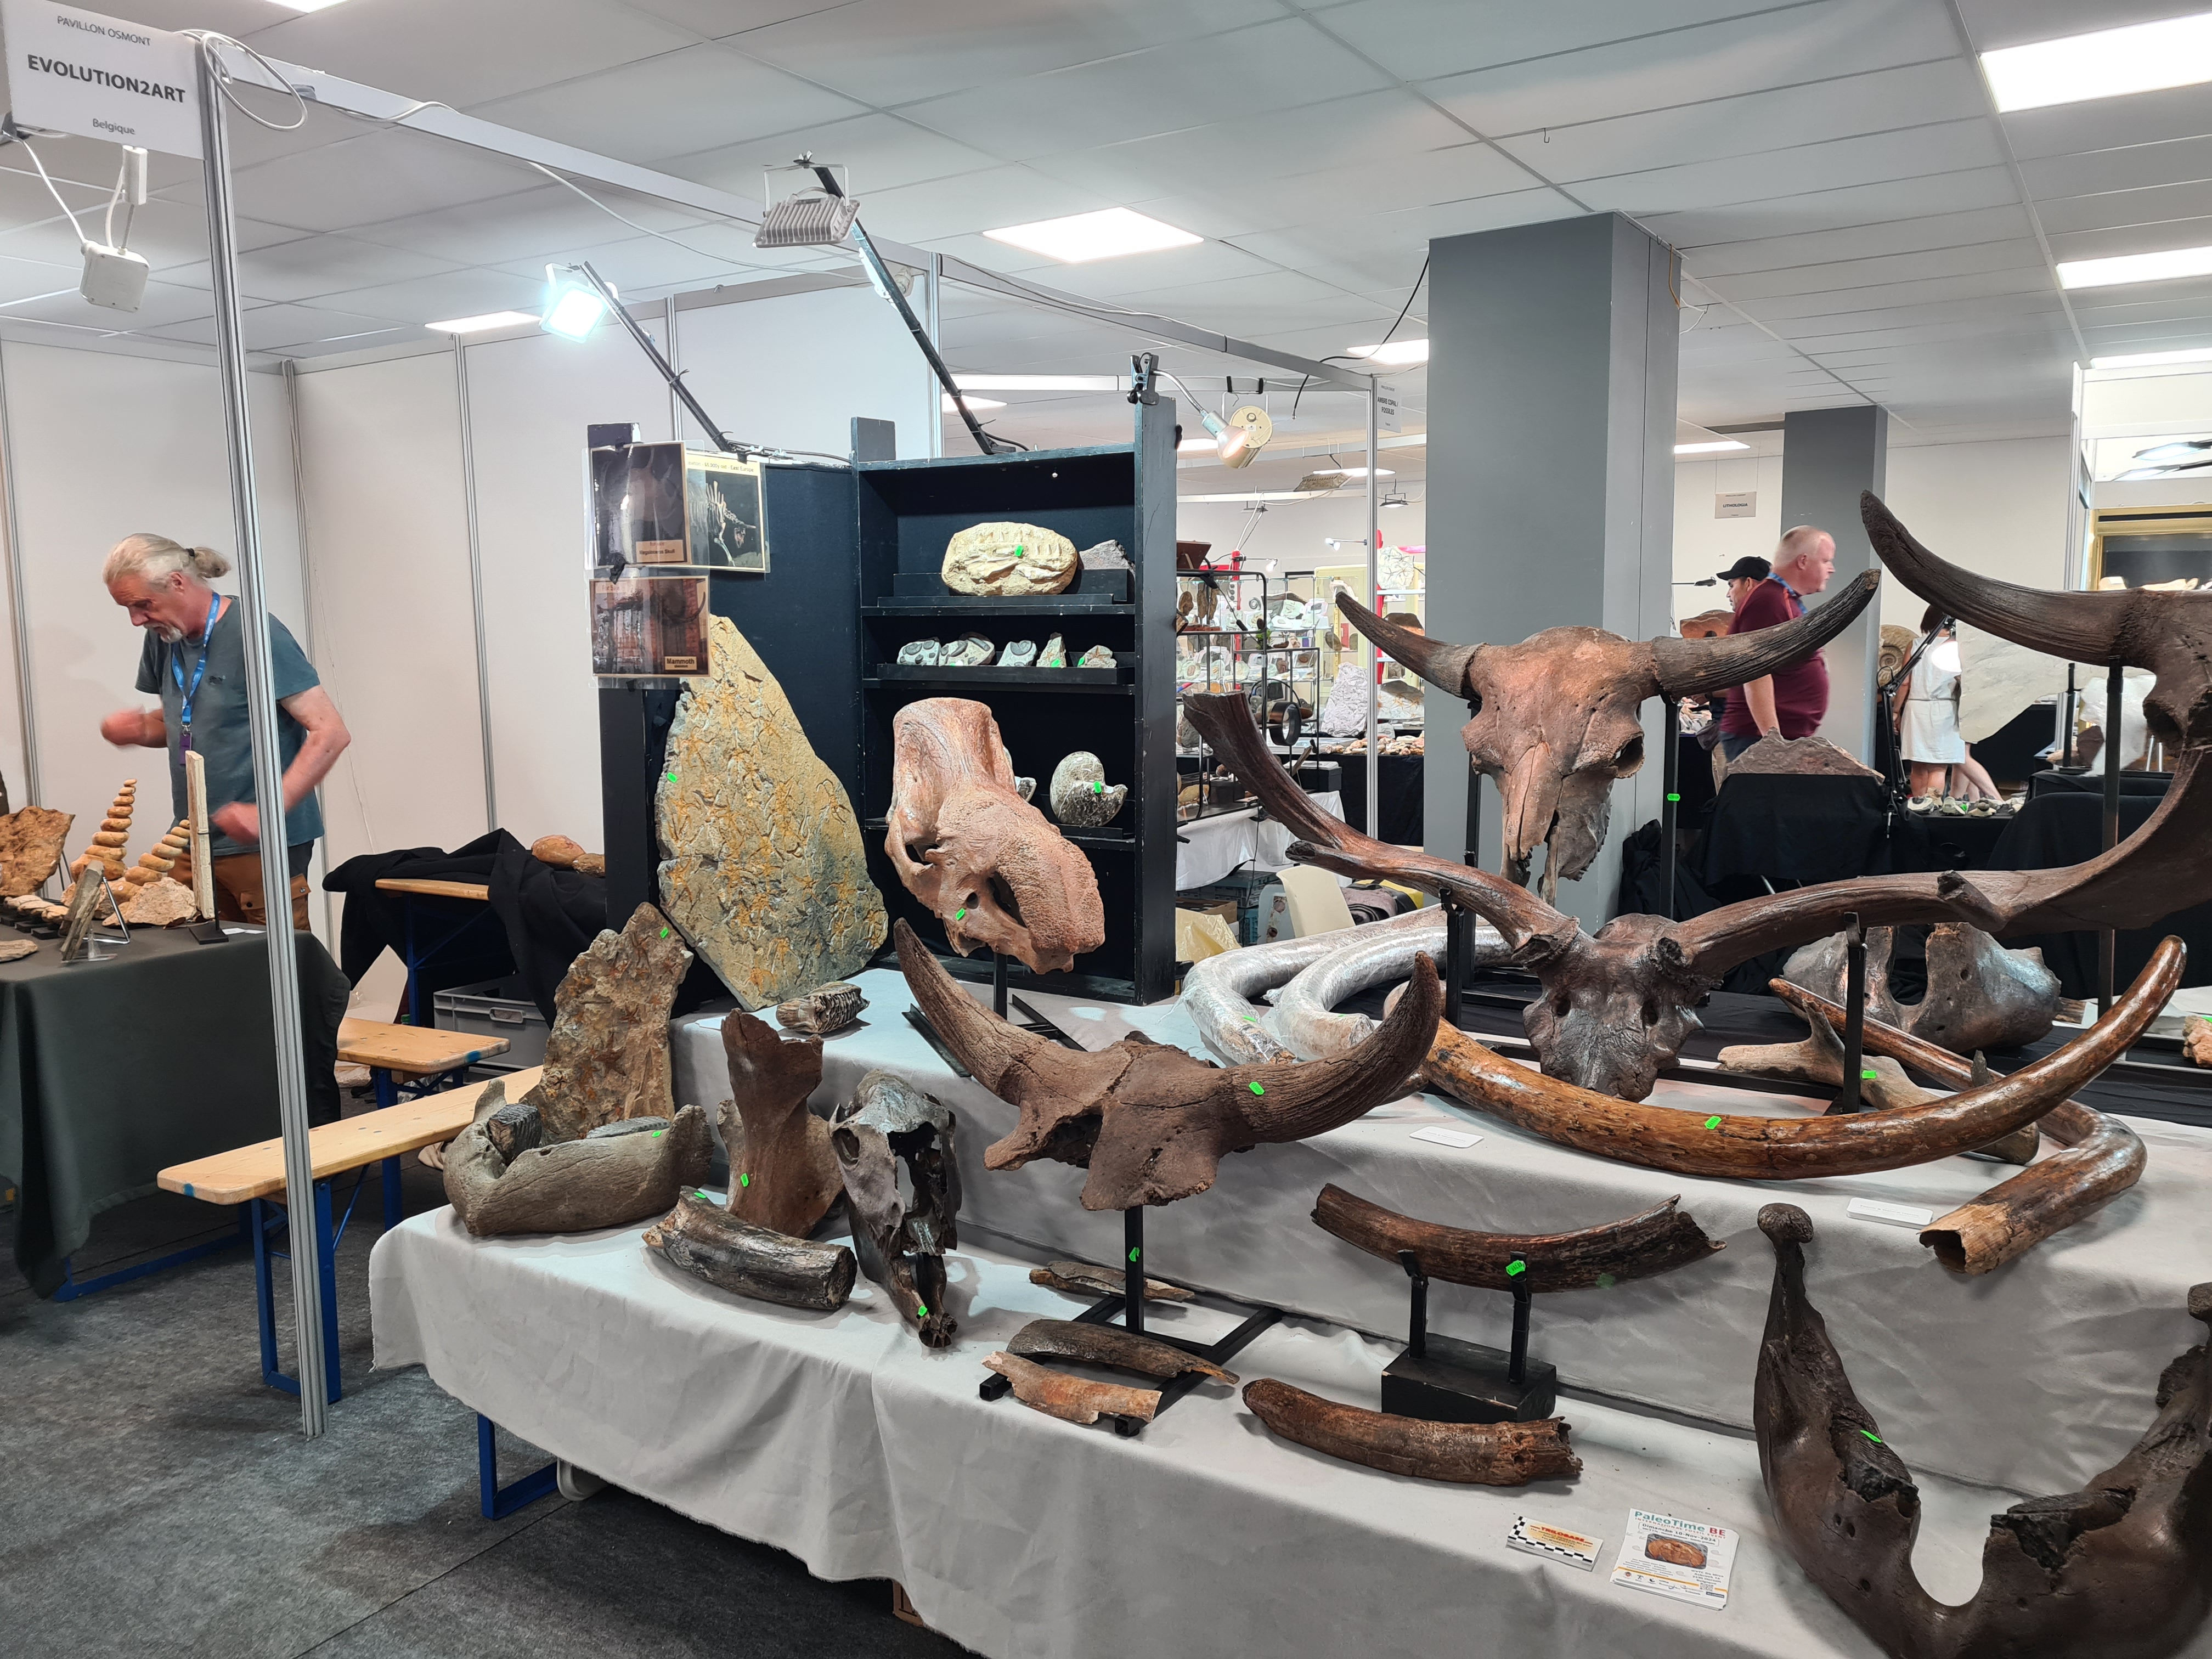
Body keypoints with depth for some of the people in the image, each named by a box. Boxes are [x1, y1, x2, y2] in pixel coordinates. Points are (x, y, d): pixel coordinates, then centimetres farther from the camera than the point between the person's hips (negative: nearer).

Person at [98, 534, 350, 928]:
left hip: (263, 846, -7)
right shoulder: (163, 637, 10)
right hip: (195, 846, 7)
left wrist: (268, 811, -24)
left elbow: (331, 733, -17)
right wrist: (140, 729, 2)